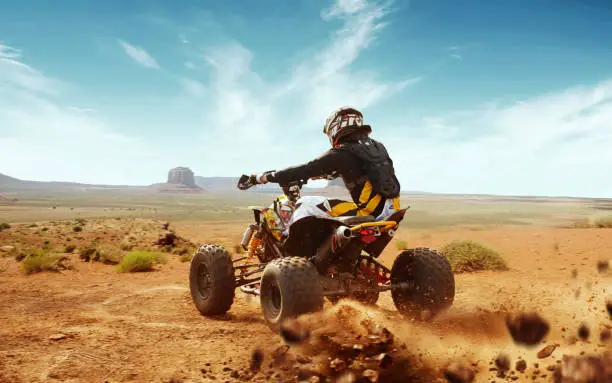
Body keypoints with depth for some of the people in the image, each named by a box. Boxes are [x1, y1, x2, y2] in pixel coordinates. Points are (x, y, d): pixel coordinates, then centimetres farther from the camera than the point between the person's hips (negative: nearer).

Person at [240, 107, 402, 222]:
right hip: (392, 209, 8)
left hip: (372, 213, -8)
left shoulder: (341, 153, -7)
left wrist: (262, 177, 1)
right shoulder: (376, 145, 15)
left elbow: (305, 170, -7)